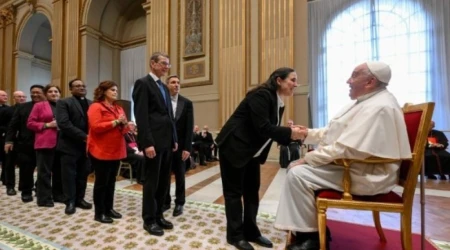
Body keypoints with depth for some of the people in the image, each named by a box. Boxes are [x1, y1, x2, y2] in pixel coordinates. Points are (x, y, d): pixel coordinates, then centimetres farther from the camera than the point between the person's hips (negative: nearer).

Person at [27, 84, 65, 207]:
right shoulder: (39, 106, 5)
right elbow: (30, 123, 2)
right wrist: (47, 125, -11)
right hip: (45, 143, -3)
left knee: (59, 170, 10)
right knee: (44, 171, 0)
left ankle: (58, 194, 21)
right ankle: (44, 198, 9)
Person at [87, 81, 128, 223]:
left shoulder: (118, 108, 15)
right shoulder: (96, 107, -7)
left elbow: (123, 128, 16)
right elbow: (95, 127, -19)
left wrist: (124, 124, -5)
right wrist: (115, 122, -19)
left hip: (116, 151, 7)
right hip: (101, 151, -7)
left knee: (111, 181, 13)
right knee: (101, 182, 2)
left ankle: (109, 208, 25)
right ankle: (99, 213, 15)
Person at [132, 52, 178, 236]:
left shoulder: (164, 87, 20)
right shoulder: (143, 83, -5)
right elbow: (141, 116, -14)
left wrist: (174, 138, 13)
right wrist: (147, 143, -20)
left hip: (167, 141, 8)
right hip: (154, 141, -8)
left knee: (163, 181, 14)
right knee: (152, 181, 3)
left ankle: (158, 215, 29)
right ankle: (149, 220, 20)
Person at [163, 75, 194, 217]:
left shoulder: (187, 103, 0)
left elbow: (189, 127, -4)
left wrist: (187, 148, -11)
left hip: (180, 145, 0)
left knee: (179, 175, 10)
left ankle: (179, 203, 26)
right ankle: (165, 201, 29)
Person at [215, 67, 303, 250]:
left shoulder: (279, 103, 10)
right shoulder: (261, 95, -18)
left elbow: (272, 129, 9)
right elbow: (262, 127, -27)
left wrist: (292, 135, -4)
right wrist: (289, 132, -18)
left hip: (252, 152, 9)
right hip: (234, 147, -9)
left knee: (252, 191, 13)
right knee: (234, 191, 3)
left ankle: (251, 232, 27)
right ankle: (235, 235, 18)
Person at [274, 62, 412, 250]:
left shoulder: (378, 107, -21)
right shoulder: (367, 101, 14)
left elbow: (347, 149, -29)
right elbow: (337, 132, 19)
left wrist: (308, 158, -20)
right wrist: (309, 133, 7)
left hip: (365, 175, -11)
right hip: (350, 165, 11)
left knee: (298, 174, -21)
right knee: (295, 167, 7)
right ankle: (307, 225, 14)